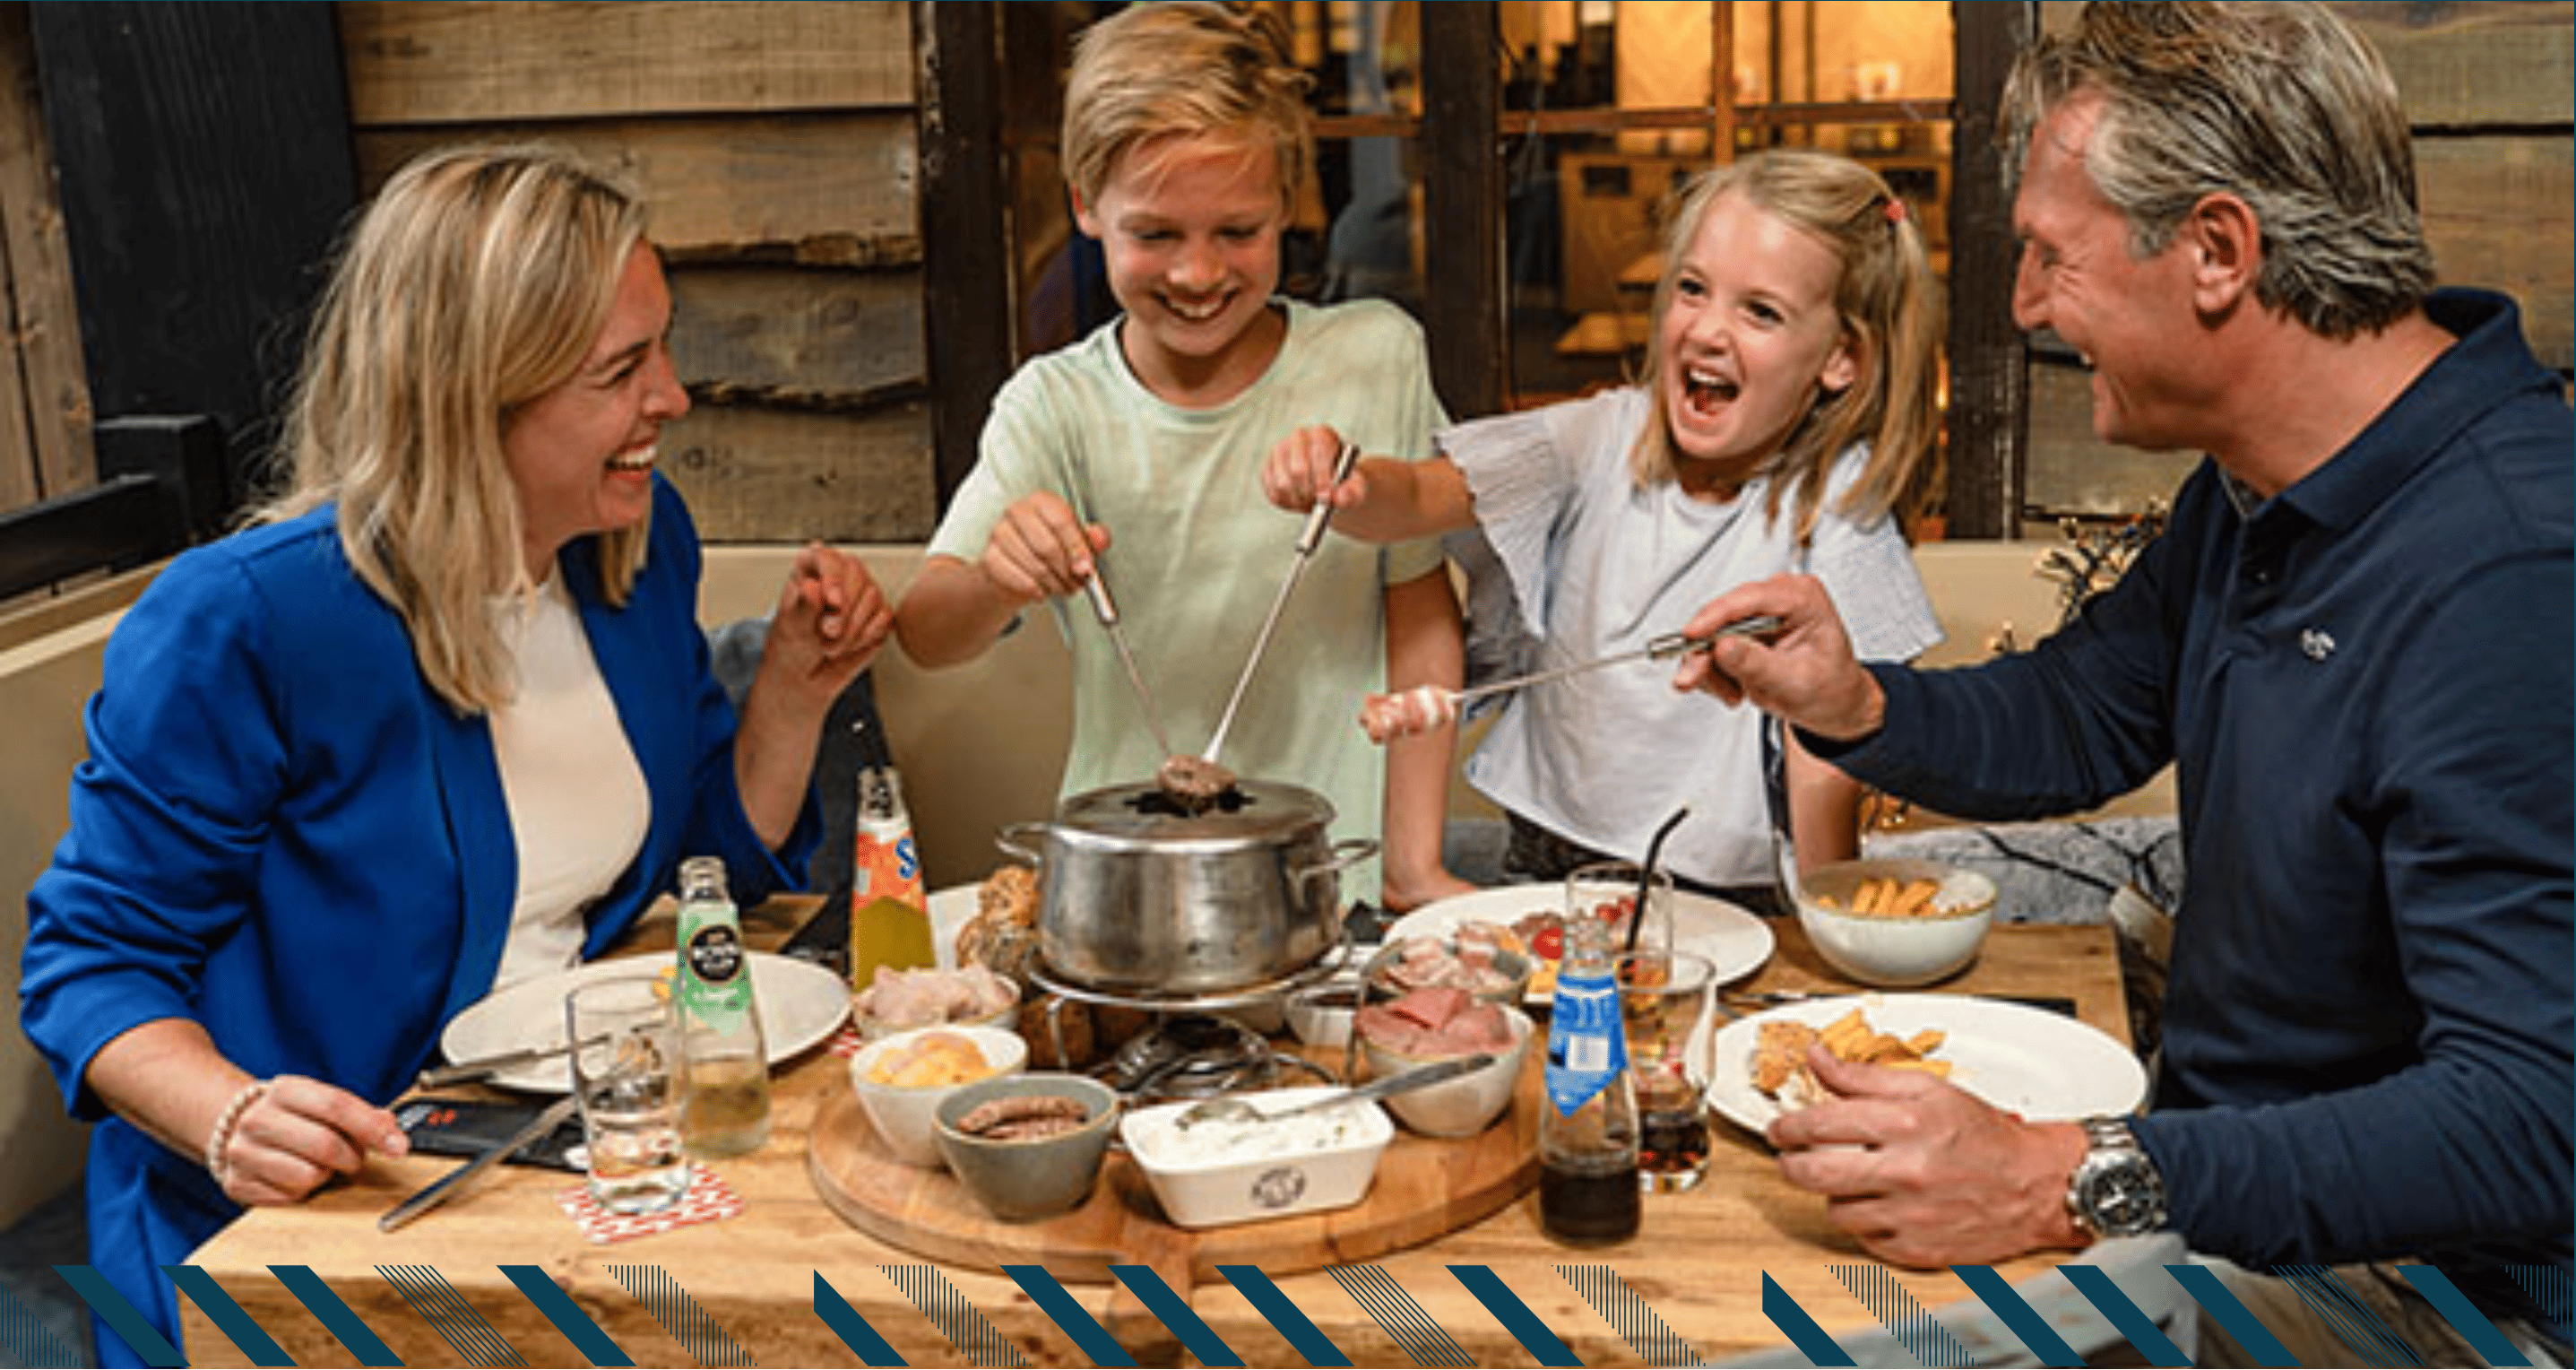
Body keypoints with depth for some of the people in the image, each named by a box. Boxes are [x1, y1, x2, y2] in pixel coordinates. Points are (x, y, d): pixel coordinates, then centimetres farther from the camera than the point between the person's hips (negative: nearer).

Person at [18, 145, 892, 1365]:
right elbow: (96, 960, -9)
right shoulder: (241, 623, -18)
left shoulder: (636, 541, 3)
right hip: (299, 1227, -6)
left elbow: (714, 857, 14)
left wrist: (794, 689, -3)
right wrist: (232, 1118, -29)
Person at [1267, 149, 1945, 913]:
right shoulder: (1606, 438, -2)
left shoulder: (1833, 494, -10)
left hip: (1727, 900, -2)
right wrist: (1339, 486, -28)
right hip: (1546, 868, 2)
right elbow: (1417, 498, -6)